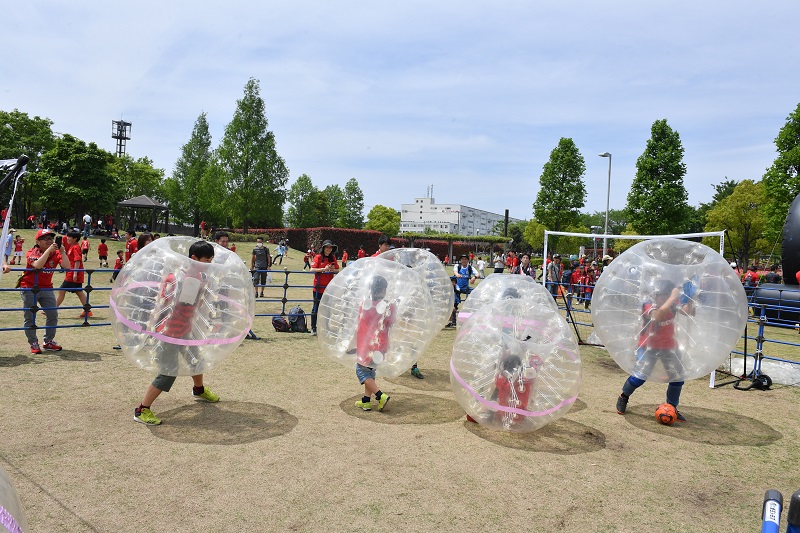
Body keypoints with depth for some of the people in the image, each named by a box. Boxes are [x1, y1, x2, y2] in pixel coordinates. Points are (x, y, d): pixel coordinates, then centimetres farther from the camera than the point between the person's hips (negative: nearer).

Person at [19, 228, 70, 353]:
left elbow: (66, 267, -16)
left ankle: (49, 342, 16)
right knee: (30, 317, 1)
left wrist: (62, 252, -24)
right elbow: (37, 265, -32)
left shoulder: (56, 253, -1)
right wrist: (49, 250, -32)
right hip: (29, 288, -4)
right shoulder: (31, 253, -11)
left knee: (53, 315, 2)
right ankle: (33, 344, 12)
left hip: (47, 288, 4)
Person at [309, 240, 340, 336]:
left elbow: (337, 270, 11)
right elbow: (312, 269, -12)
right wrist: (324, 269, -21)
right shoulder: (318, 257, -3)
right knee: (316, 307, 1)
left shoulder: (333, 258, 10)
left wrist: (333, 270, -11)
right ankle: (313, 328, 9)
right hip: (319, 287, -4)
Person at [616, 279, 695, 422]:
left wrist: (688, 299, -30)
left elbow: (690, 313, -14)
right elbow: (658, 315, -42)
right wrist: (673, 297, -41)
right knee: (639, 376, -10)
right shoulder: (648, 304, -22)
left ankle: (672, 407, 23)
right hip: (649, 346, -5)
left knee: (678, 377, 4)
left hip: (669, 346, 5)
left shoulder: (674, 303, -7)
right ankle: (624, 397, 16)